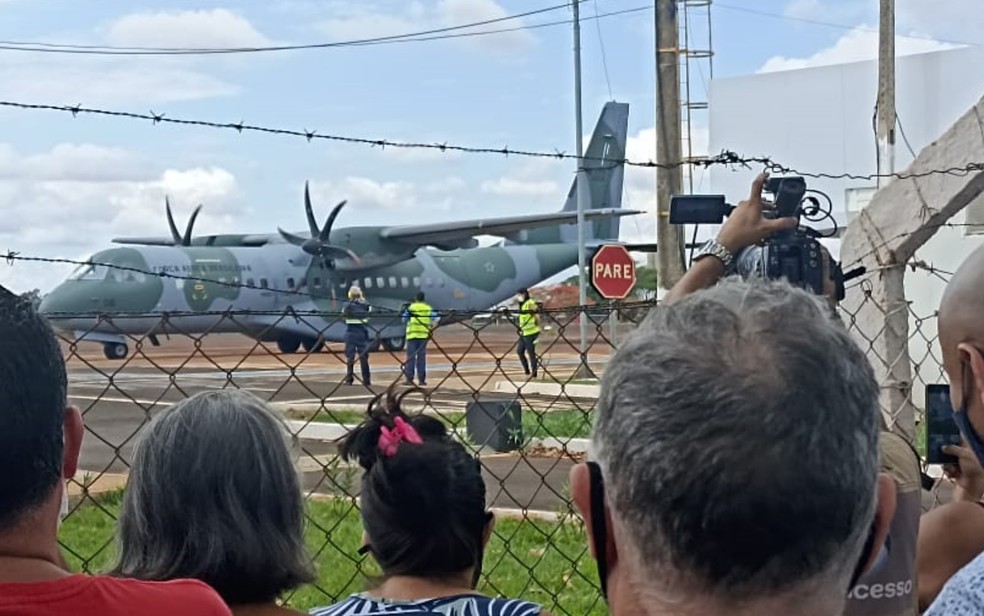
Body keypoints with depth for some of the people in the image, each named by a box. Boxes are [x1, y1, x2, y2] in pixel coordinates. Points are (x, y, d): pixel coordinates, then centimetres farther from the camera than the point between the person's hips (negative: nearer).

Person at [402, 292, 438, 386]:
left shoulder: (411, 307, 1)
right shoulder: (428, 308, 8)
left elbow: (404, 320, 2)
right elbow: (435, 320, 0)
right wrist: (431, 329, 10)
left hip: (412, 334, -2)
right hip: (424, 335, 2)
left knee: (411, 357, 1)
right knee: (421, 357, 5)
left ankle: (409, 378, -3)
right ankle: (422, 379, 3)